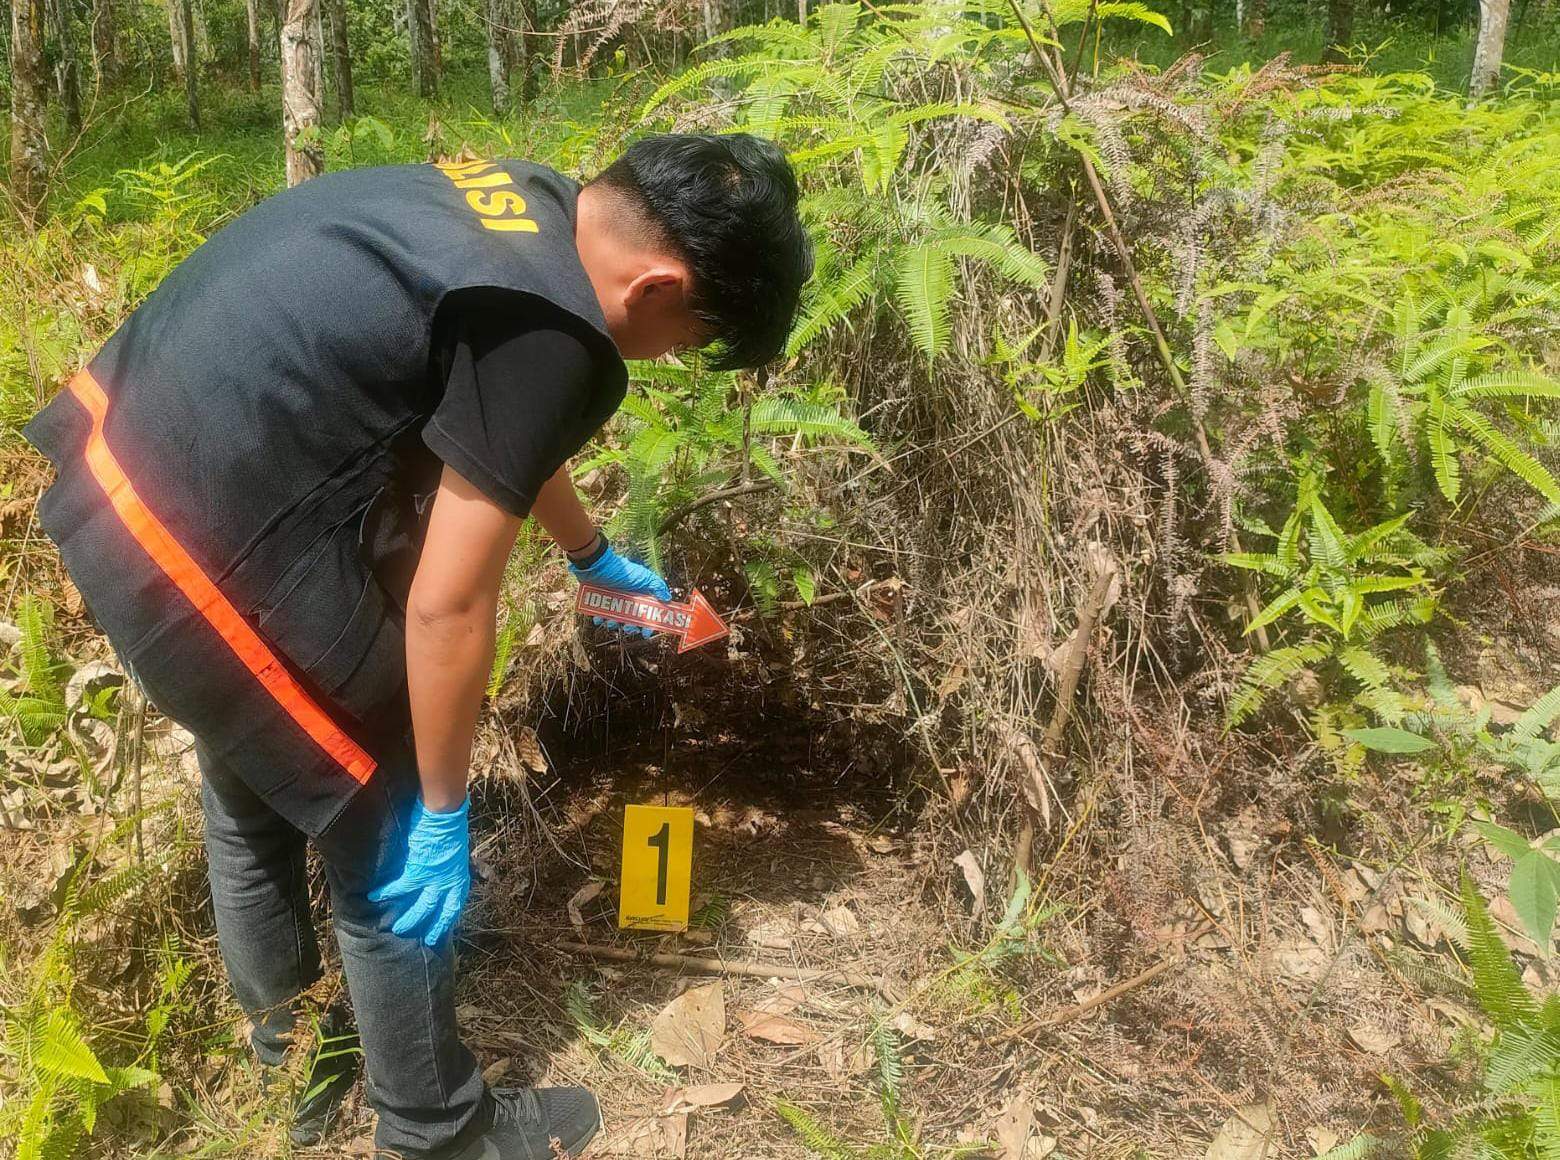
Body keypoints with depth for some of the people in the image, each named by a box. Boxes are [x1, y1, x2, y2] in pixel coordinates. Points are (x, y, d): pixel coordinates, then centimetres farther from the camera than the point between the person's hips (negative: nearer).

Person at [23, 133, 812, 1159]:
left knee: (254, 802, 28)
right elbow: (446, 607, -18)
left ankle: (292, 1062, 52)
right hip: (215, 550, -10)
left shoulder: (523, 204, 7)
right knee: (388, 846, 9)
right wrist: (444, 816, -3)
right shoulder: (553, 337, -22)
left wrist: (595, 555, 38)